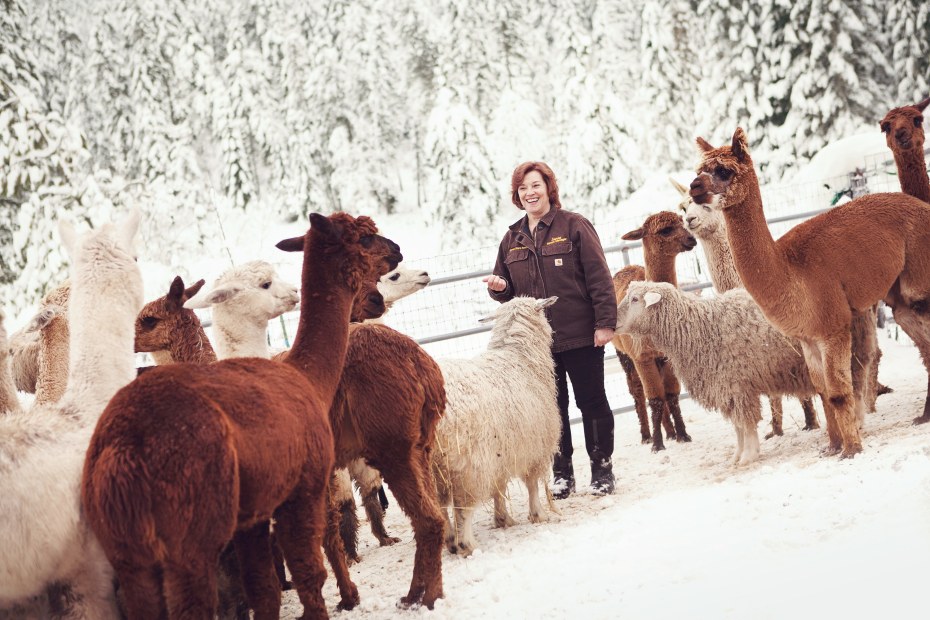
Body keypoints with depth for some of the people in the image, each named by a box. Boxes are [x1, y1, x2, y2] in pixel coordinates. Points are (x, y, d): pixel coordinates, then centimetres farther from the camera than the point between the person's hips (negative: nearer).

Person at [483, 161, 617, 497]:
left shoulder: (574, 226, -3)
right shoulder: (512, 239, 12)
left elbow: (599, 277, -7)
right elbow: (506, 288, 19)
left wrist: (605, 322, -13)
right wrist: (500, 287, -5)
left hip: (581, 335, -4)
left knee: (592, 402, 4)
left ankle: (602, 468, 14)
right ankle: (561, 473, 16)